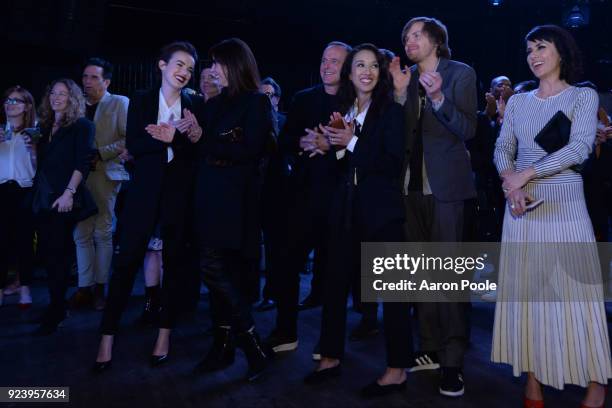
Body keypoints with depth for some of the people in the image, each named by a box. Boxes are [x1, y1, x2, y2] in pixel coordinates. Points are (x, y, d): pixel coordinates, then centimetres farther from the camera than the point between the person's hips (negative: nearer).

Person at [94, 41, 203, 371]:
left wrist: (182, 136, -18)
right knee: (126, 260, -1)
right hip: (145, 190, 0)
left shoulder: (195, 104, 6)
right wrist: (174, 138, -18)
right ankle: (107, 337, 9)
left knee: (174, 261, 8)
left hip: (180, 192, 1)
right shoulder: (141, 100, 7)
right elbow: (133, 145, -6)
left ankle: (165, 334, 20)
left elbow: (199, 150, -3)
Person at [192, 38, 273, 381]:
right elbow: (206, 148, 13)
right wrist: (199, 140, -7)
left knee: (216, 269, -11)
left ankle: (252, 345, 2)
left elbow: (248, 150, -14)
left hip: (236, 199, -7)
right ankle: (224, 345, 18)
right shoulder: (217, 103, 17)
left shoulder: (258, 102, -3)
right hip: (212, 197, 7)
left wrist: (206, 142, -8)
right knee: (223, 273, 9)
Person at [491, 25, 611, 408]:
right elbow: (503, 150, 7)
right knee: (525, 290, 3)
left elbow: (579, 148, -12)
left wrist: (525, 174, -16)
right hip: (523, 205, 4)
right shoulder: (518, 101, 12)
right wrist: (511, 183, -12)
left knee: (574, 292, -1)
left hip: (564, 204, -3)